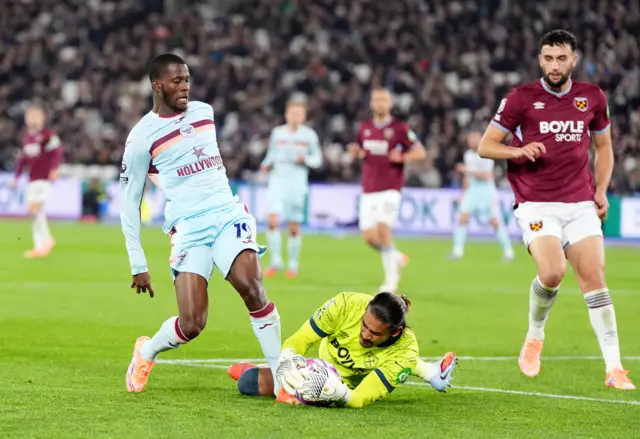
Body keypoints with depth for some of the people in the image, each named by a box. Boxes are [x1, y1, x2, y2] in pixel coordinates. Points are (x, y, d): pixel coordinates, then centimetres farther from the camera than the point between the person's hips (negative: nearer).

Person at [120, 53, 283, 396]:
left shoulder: (204, 112, 12)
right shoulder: (142, 136, -2)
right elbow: (129, 201, 2)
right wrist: (138, 265, 1)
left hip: (227, 214, 4)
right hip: (188, 229, -4)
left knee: (251, 287, -23)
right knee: (191, 325, -11)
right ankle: (146, 352, 22)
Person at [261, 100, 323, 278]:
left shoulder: (309, 135, 1)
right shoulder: (277, 133, 6)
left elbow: (317, 159, 5)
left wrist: (305, 159, -15)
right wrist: (266, 164, -3)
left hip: (297, 183, -1)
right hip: (277, 181, 1)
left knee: (294, 227, 2)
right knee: (272, 220, -15)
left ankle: (293, 264, 18)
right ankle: (275, 261, -4)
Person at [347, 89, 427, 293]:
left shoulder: (399, 128, -2)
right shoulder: (365, 127, 12)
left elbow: (420, 152, 0)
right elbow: (358, 150, 26)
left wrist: (403, 157, -19)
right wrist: (355, 152, 1)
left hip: (390, 189, -5)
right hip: (368, 190, 5)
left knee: (383, 229, -19)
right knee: (369, 236, -2)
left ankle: (391, 278, -7)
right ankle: (397, 257, 26)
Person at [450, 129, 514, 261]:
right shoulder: (468, 154, 9)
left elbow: (486, 175, -20)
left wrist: (468, 170, -21)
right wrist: (465, 192, 19)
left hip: (487, 190, -5)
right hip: (472, 189, 5)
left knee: (495, 221, -8)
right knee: (462, 218, -9)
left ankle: (508, 250, 3)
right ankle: (457, 251, -4)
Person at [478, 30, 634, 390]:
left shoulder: (593, 98, 8)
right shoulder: (521, 98, -2)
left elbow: (603, 146, 21)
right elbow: (486, 146, 2)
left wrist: (601, 190, 7)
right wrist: (519, 150, -18)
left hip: (580, 204, 3)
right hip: (537, 204, -3)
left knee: (595, 278, -8)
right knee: (552, 273, -22)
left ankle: (615, 369, -5)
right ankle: (535, 337, 8)